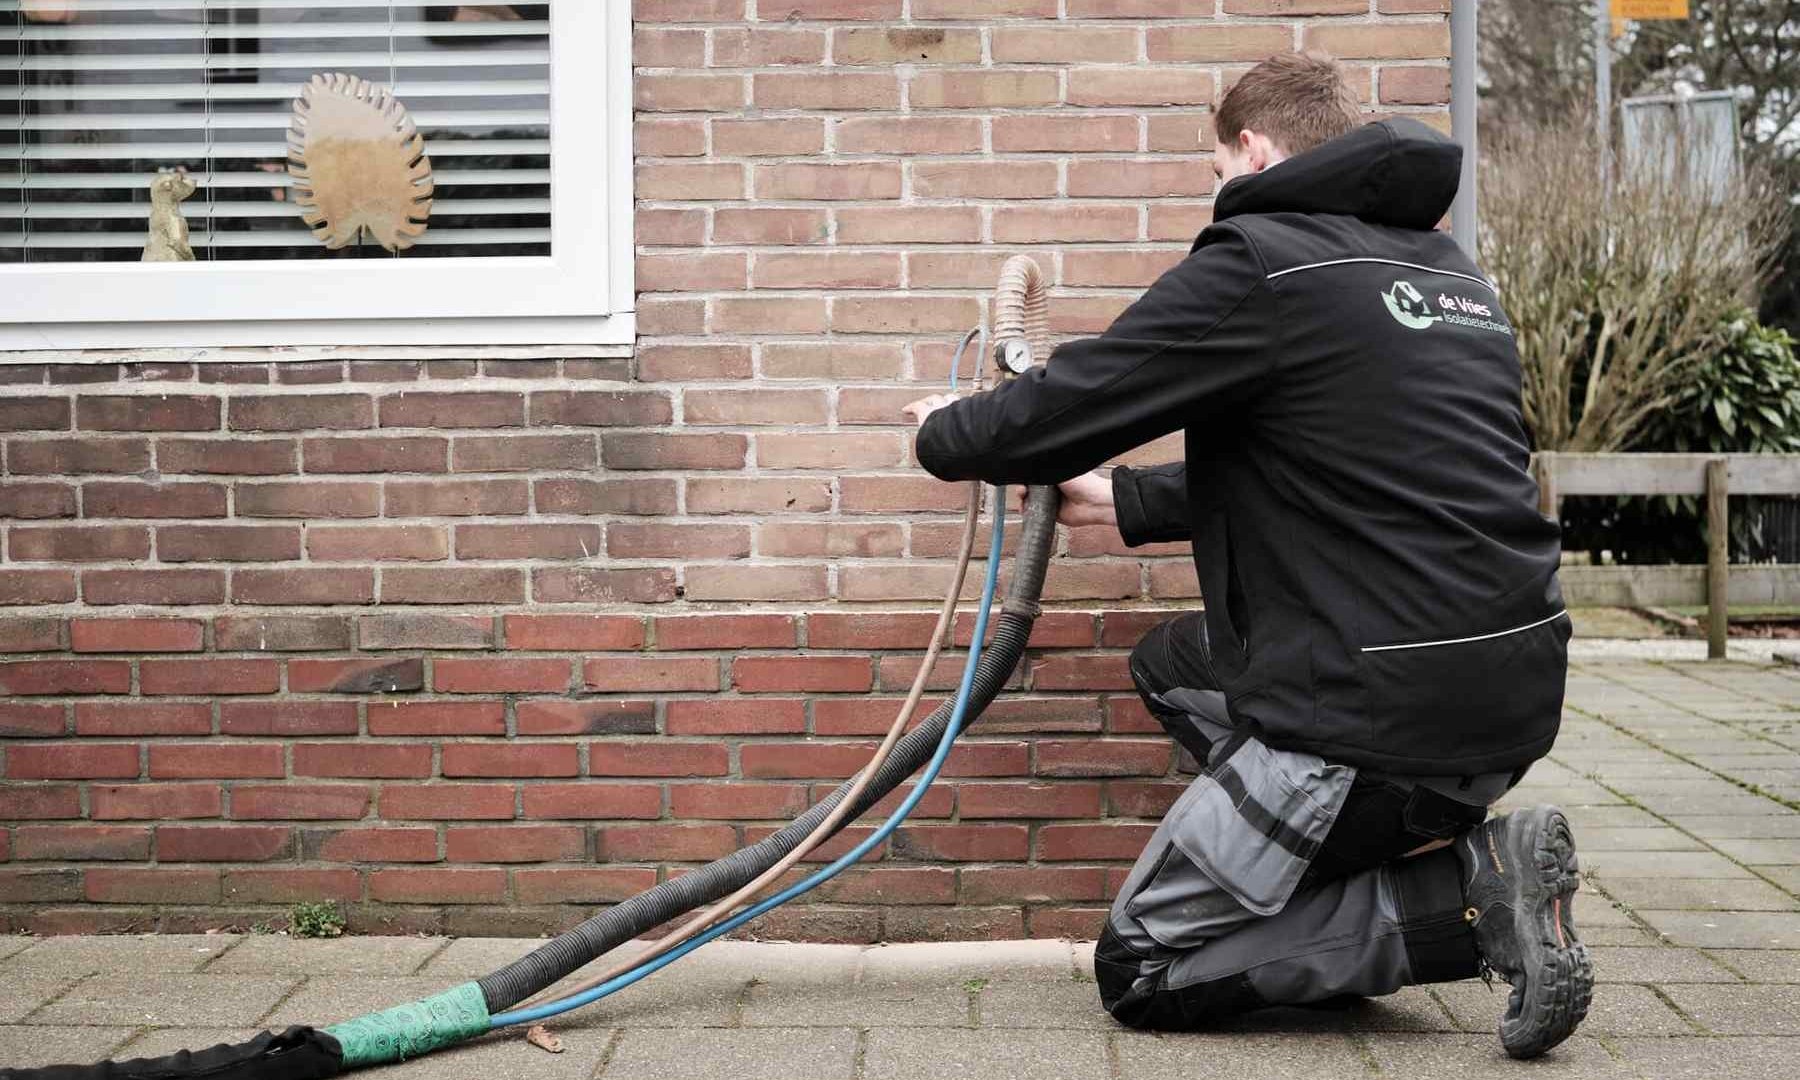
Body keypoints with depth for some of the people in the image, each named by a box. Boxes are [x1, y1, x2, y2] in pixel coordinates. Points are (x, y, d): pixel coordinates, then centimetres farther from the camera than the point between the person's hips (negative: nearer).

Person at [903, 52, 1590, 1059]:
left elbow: (1066, 404, -5)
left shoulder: (1259, 259, -9)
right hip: (1514, 692, 9)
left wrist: (947, 435, 17)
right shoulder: (1458, 272, 17)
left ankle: (1473, 889, -7)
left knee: (1142, 970, 5)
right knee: (1172, 663, 28)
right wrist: (1125, 499, 32)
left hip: (1387, 712, -9)